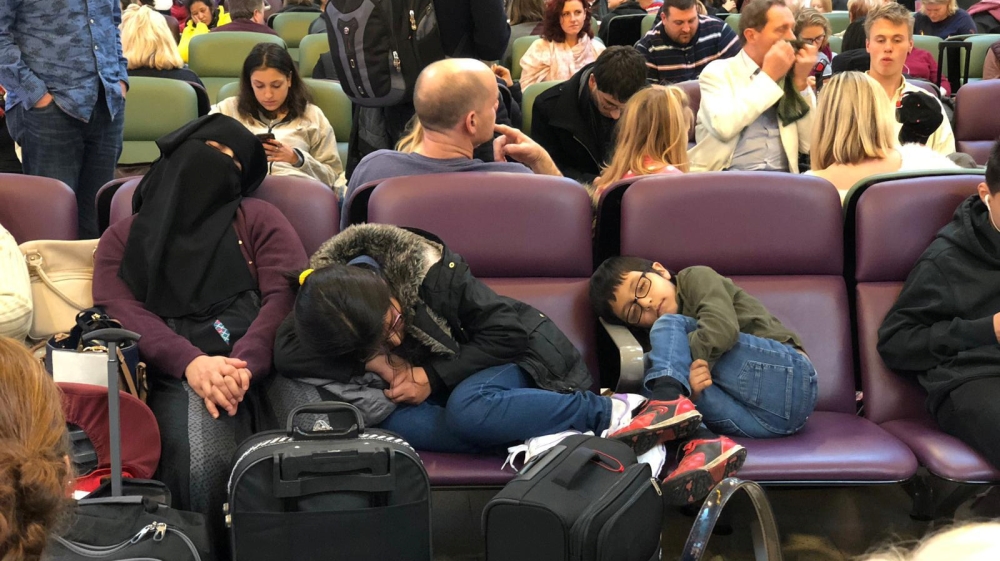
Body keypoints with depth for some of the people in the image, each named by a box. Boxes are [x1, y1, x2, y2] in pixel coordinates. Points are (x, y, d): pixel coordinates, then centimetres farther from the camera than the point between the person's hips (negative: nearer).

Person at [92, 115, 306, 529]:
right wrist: (190, 362, -16)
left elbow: (289, 294, 4)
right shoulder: (123, 237, 25)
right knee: (197, 443, -34)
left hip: (256, 368, 0)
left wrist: (243, 364, -18)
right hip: (171, 375, 1)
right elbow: (117, 309, 5)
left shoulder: (257, 219, 21)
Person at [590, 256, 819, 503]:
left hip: (786, 377, -6)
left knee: (668, 327, -10)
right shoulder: (660, 345, 25)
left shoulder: (696, 278, 11)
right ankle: (703, 444, -36)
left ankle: (668, 403, -39)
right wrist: (690, 389, -18)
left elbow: (723, 327, -10)